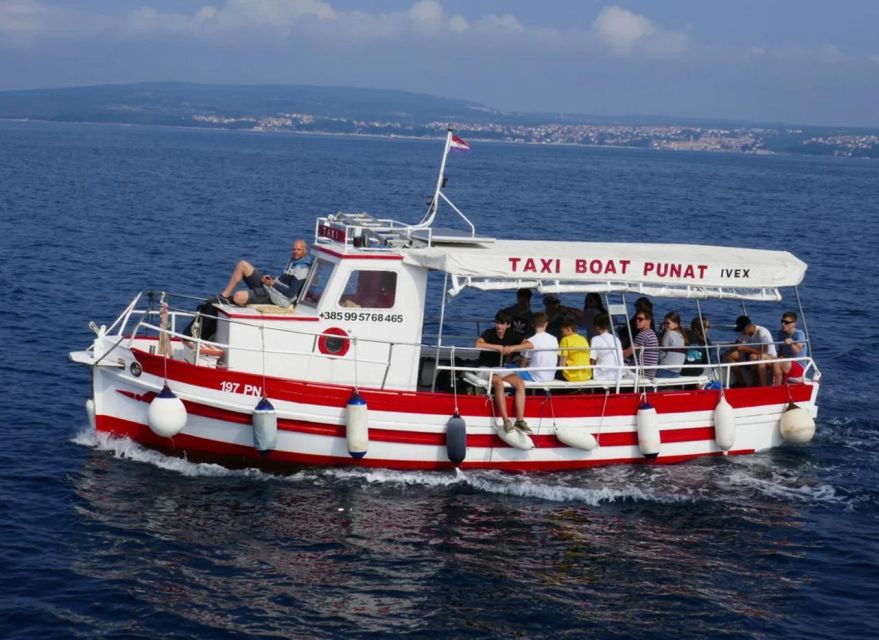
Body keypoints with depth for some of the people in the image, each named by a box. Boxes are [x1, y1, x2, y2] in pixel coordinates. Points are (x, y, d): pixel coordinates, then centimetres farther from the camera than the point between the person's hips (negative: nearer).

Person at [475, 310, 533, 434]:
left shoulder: (511, 335, 2)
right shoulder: (489, 333, -10)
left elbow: (530, 345, -7)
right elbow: (478, 344, -30)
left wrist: (513, 348, -23)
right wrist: (499, 347, -27)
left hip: (502, 368, 5)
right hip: (486, 368, -5)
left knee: (520, 383, -22)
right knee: (498, 383, -36)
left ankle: (520, 420, -25)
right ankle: (506, 421, -37)